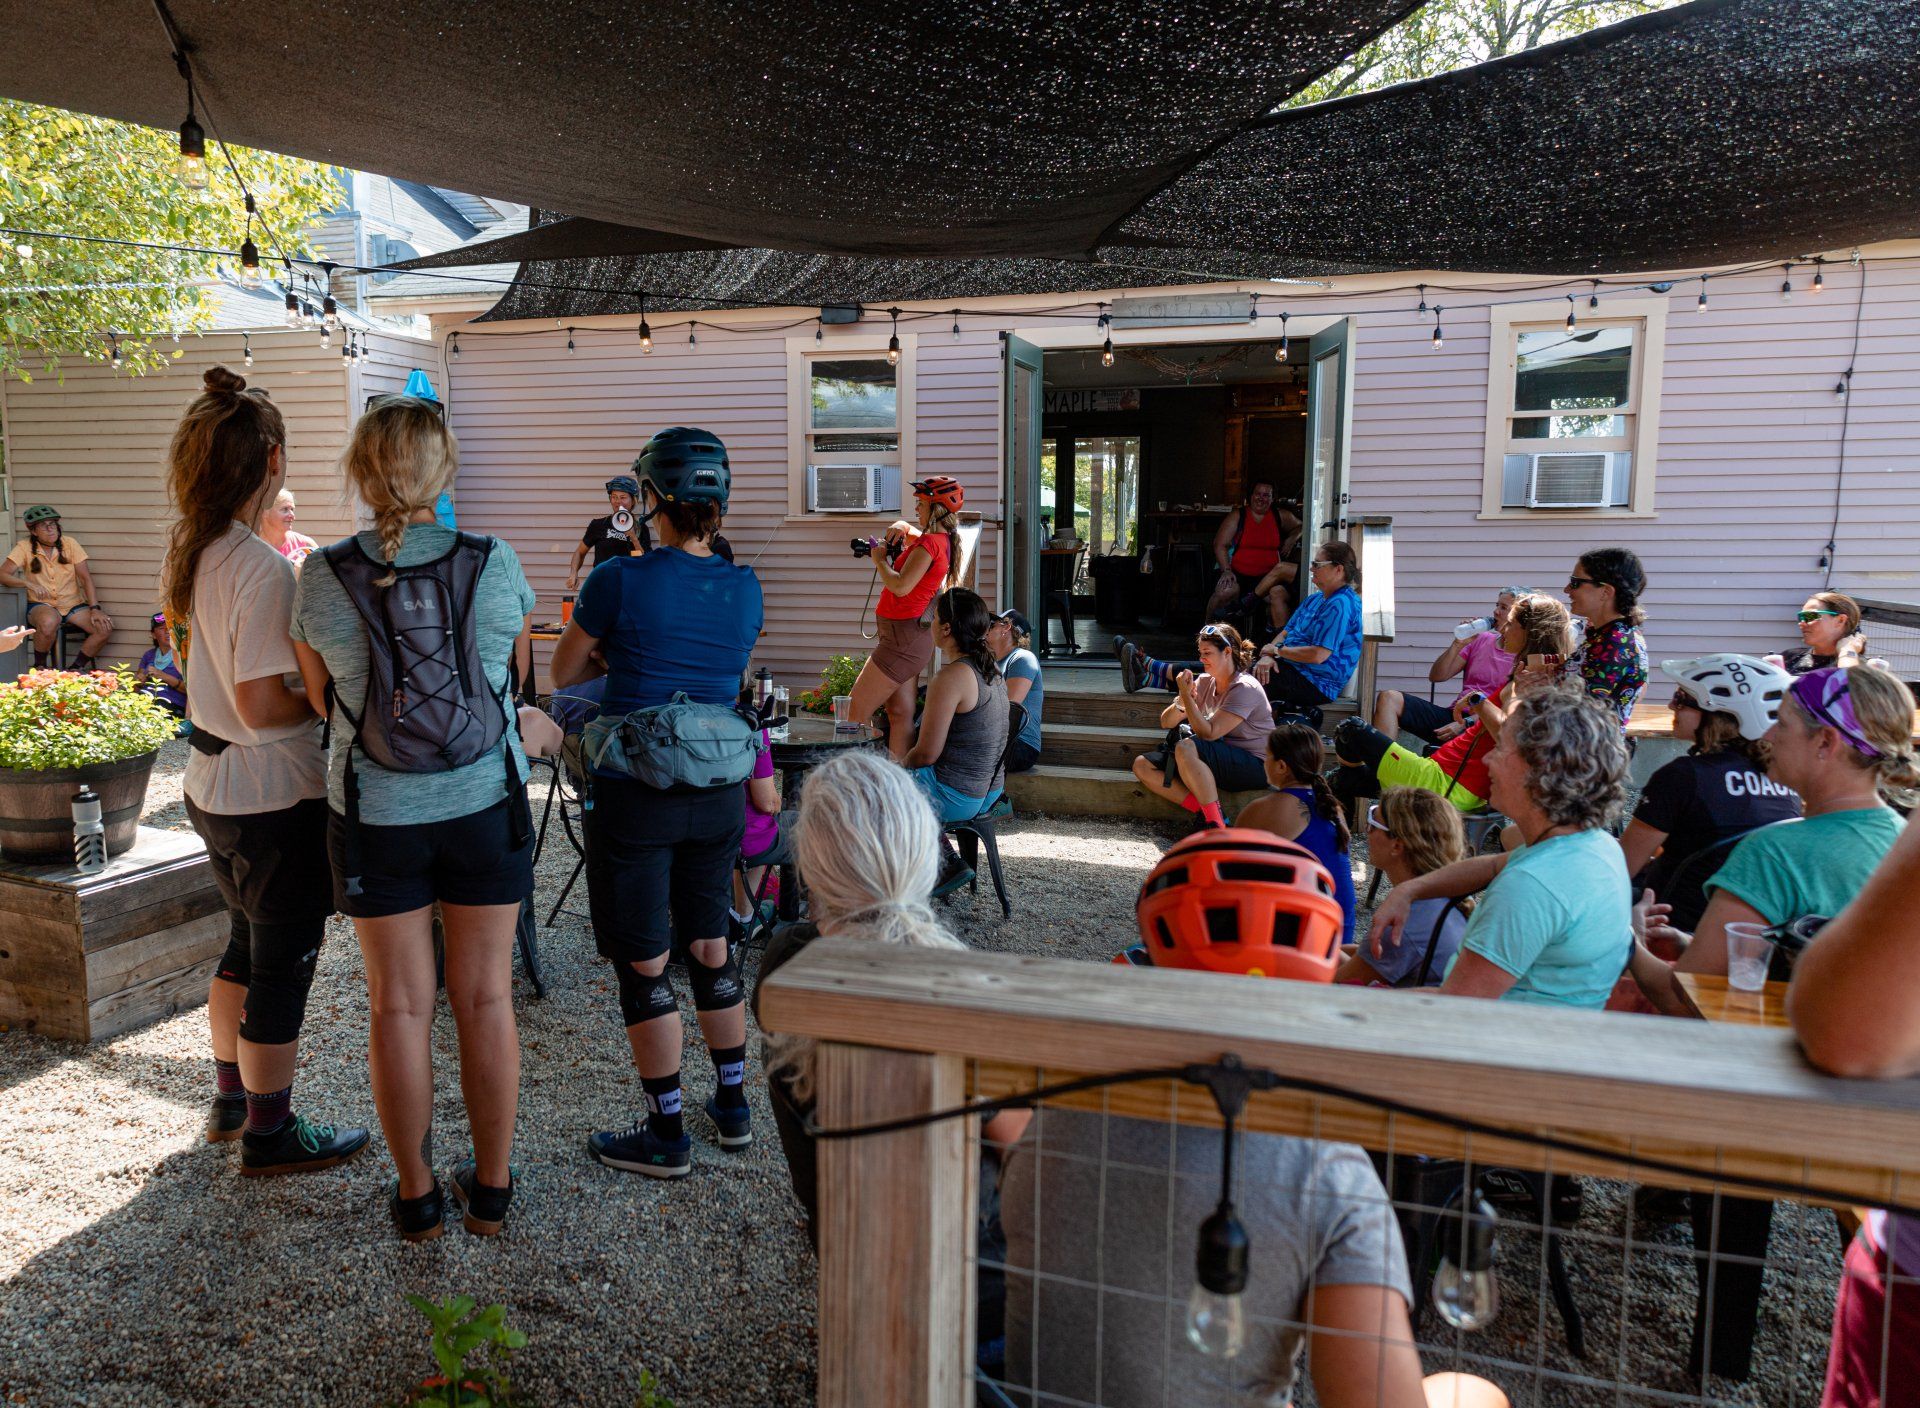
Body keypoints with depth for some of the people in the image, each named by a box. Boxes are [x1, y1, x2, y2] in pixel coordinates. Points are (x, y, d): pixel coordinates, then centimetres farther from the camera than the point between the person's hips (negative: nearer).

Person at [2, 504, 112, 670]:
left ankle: (76, 668, -2)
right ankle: (40, 666, -10)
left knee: (106, 626, -22)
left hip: (73, 605, 3)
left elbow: (86, 578, -2)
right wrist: (29, 584, -29)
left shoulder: (69, 543, 0)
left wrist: (95, 609, -12)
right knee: (49, 622, -38)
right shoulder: (25, 547, -4)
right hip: (41, 605, -3)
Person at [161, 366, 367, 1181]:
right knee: (285, 965, 6)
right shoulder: (261, 569, -23)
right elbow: (262, 706, -25)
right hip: (276, 799, -9)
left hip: (214, 787, 9)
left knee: (247, 946, 24)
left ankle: (231, 1100, 40)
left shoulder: (190, 552, 4)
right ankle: (270, 1134, 21)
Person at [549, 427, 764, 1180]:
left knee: (643, 963, 6)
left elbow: (562, 673, 0)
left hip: (636, 796, -5)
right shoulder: (746, 590, 2)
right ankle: (732, 1106, 30)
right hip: (717, 792, 5)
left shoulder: (619, 581, -12)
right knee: (710, 946, 19)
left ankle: (667, 1134, 16)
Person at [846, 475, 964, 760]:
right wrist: (901, 527, 11)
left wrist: (879, 560, -11)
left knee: (854, 714, -8)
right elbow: (903, 527, 35)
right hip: (911, 637, 10)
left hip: (903, 636, -10)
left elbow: (901, 586, -28)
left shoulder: (930, 543, -16)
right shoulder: (941, 540, 14)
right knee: (900, 715, 9)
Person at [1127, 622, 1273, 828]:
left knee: (1185, 747, -35)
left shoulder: (1244, 688, -14)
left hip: (1254, 768, -8)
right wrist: (1182, 701, -12)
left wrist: (1186, 696, -20)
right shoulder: (1205, 681, 8)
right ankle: (1203, 810, -19)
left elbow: (1208, 733, -23)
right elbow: (1166, 722, 8)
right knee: (1142, 765, -7)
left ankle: (1217, 826, -30)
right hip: (1220, 761, 8)